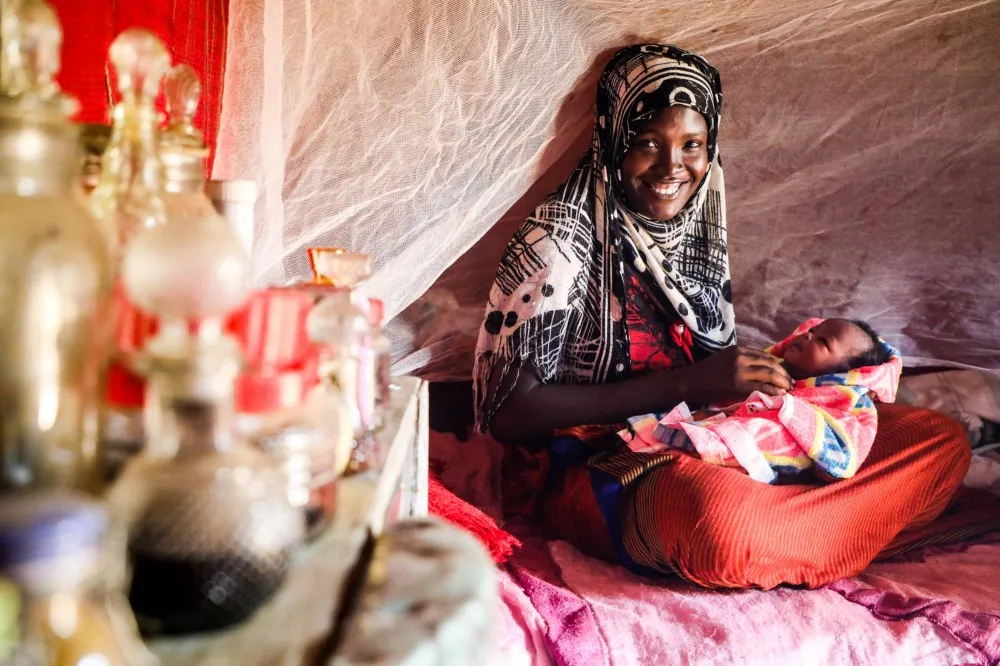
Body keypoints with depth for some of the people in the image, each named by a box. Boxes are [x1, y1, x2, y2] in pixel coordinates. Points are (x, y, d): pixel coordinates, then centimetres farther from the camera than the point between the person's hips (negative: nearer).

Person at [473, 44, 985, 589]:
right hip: (592, 465, -6)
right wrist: (687, 385, -19)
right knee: (723, 518, -41)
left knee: (941, 441, -3)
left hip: (711, 441, 7)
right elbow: (509, 411, -16)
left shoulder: (700, 230, 9)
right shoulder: (563, 236, -11)